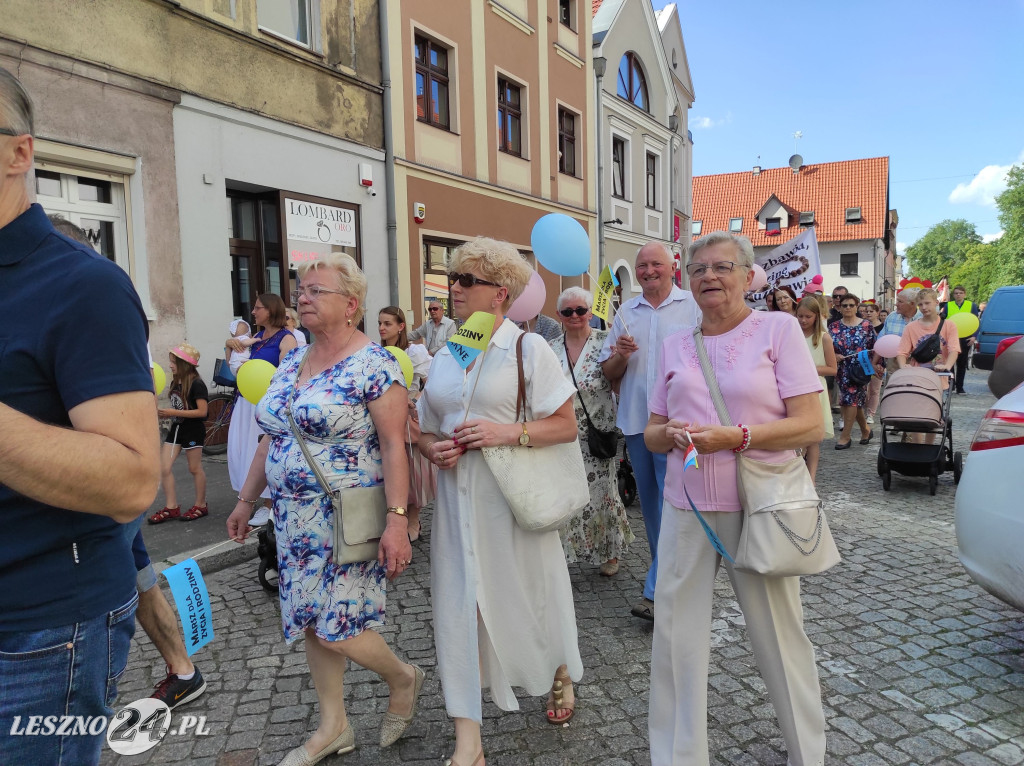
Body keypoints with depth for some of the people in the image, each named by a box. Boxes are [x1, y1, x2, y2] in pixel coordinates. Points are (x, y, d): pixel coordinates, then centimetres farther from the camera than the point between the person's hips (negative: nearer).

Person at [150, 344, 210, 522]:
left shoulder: (196, 384, -17)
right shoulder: (175, 382, 8)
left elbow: (202, 411, -22)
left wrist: (174, 413, -22)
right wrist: (165, 413, -2)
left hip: (192, 430, -8)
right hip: (176, 429, 8)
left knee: (195, 468, 5)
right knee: (164, 468, 2)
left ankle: (201, 505, 19)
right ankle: (171, 507, 11)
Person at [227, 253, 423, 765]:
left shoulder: (373, 363, -13)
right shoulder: (290, 364, 10)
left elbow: (394, 444, -18)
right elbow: (273, 439, 16)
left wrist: (397, 519, -23)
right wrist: (247, 500, 18)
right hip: (294, 518, 7)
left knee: (335, 627, -3)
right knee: (310, 621, 13)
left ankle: (403, 679, 27)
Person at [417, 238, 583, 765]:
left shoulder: (528, 348, -6)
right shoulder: (443, 358, 9)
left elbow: (566, 425, -8)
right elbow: (426, 429, 16)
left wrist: (509, 432, -21)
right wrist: (433, 448, -6)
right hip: (457, 499, 4)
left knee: (532, 594, 12)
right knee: (459, 605, 4)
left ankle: (562, 675, 45)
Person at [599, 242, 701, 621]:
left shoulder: (694, 306, 0)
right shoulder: (625, 312, 12)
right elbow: (608, 373, 12)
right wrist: (620, 355, -10)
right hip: (636, 420, 5)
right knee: (650, 503, 14)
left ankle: (657, 592, -2)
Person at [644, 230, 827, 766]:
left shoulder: (779, 329, -2)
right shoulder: (674, 345, 11)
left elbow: (810, 425, -8)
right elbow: (651, 433, 13)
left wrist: (735, 436, -21)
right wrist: (669, 434, -10)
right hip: (686, 505, 4)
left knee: (778, 634, 10)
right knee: (674, 635, 7)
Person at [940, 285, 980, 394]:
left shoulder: (971, 306, 7)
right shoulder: (947, 305, 6)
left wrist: (974, 336, -5)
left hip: (965, 339, 1)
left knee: (962, 363, 7)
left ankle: (959, 387, 14)